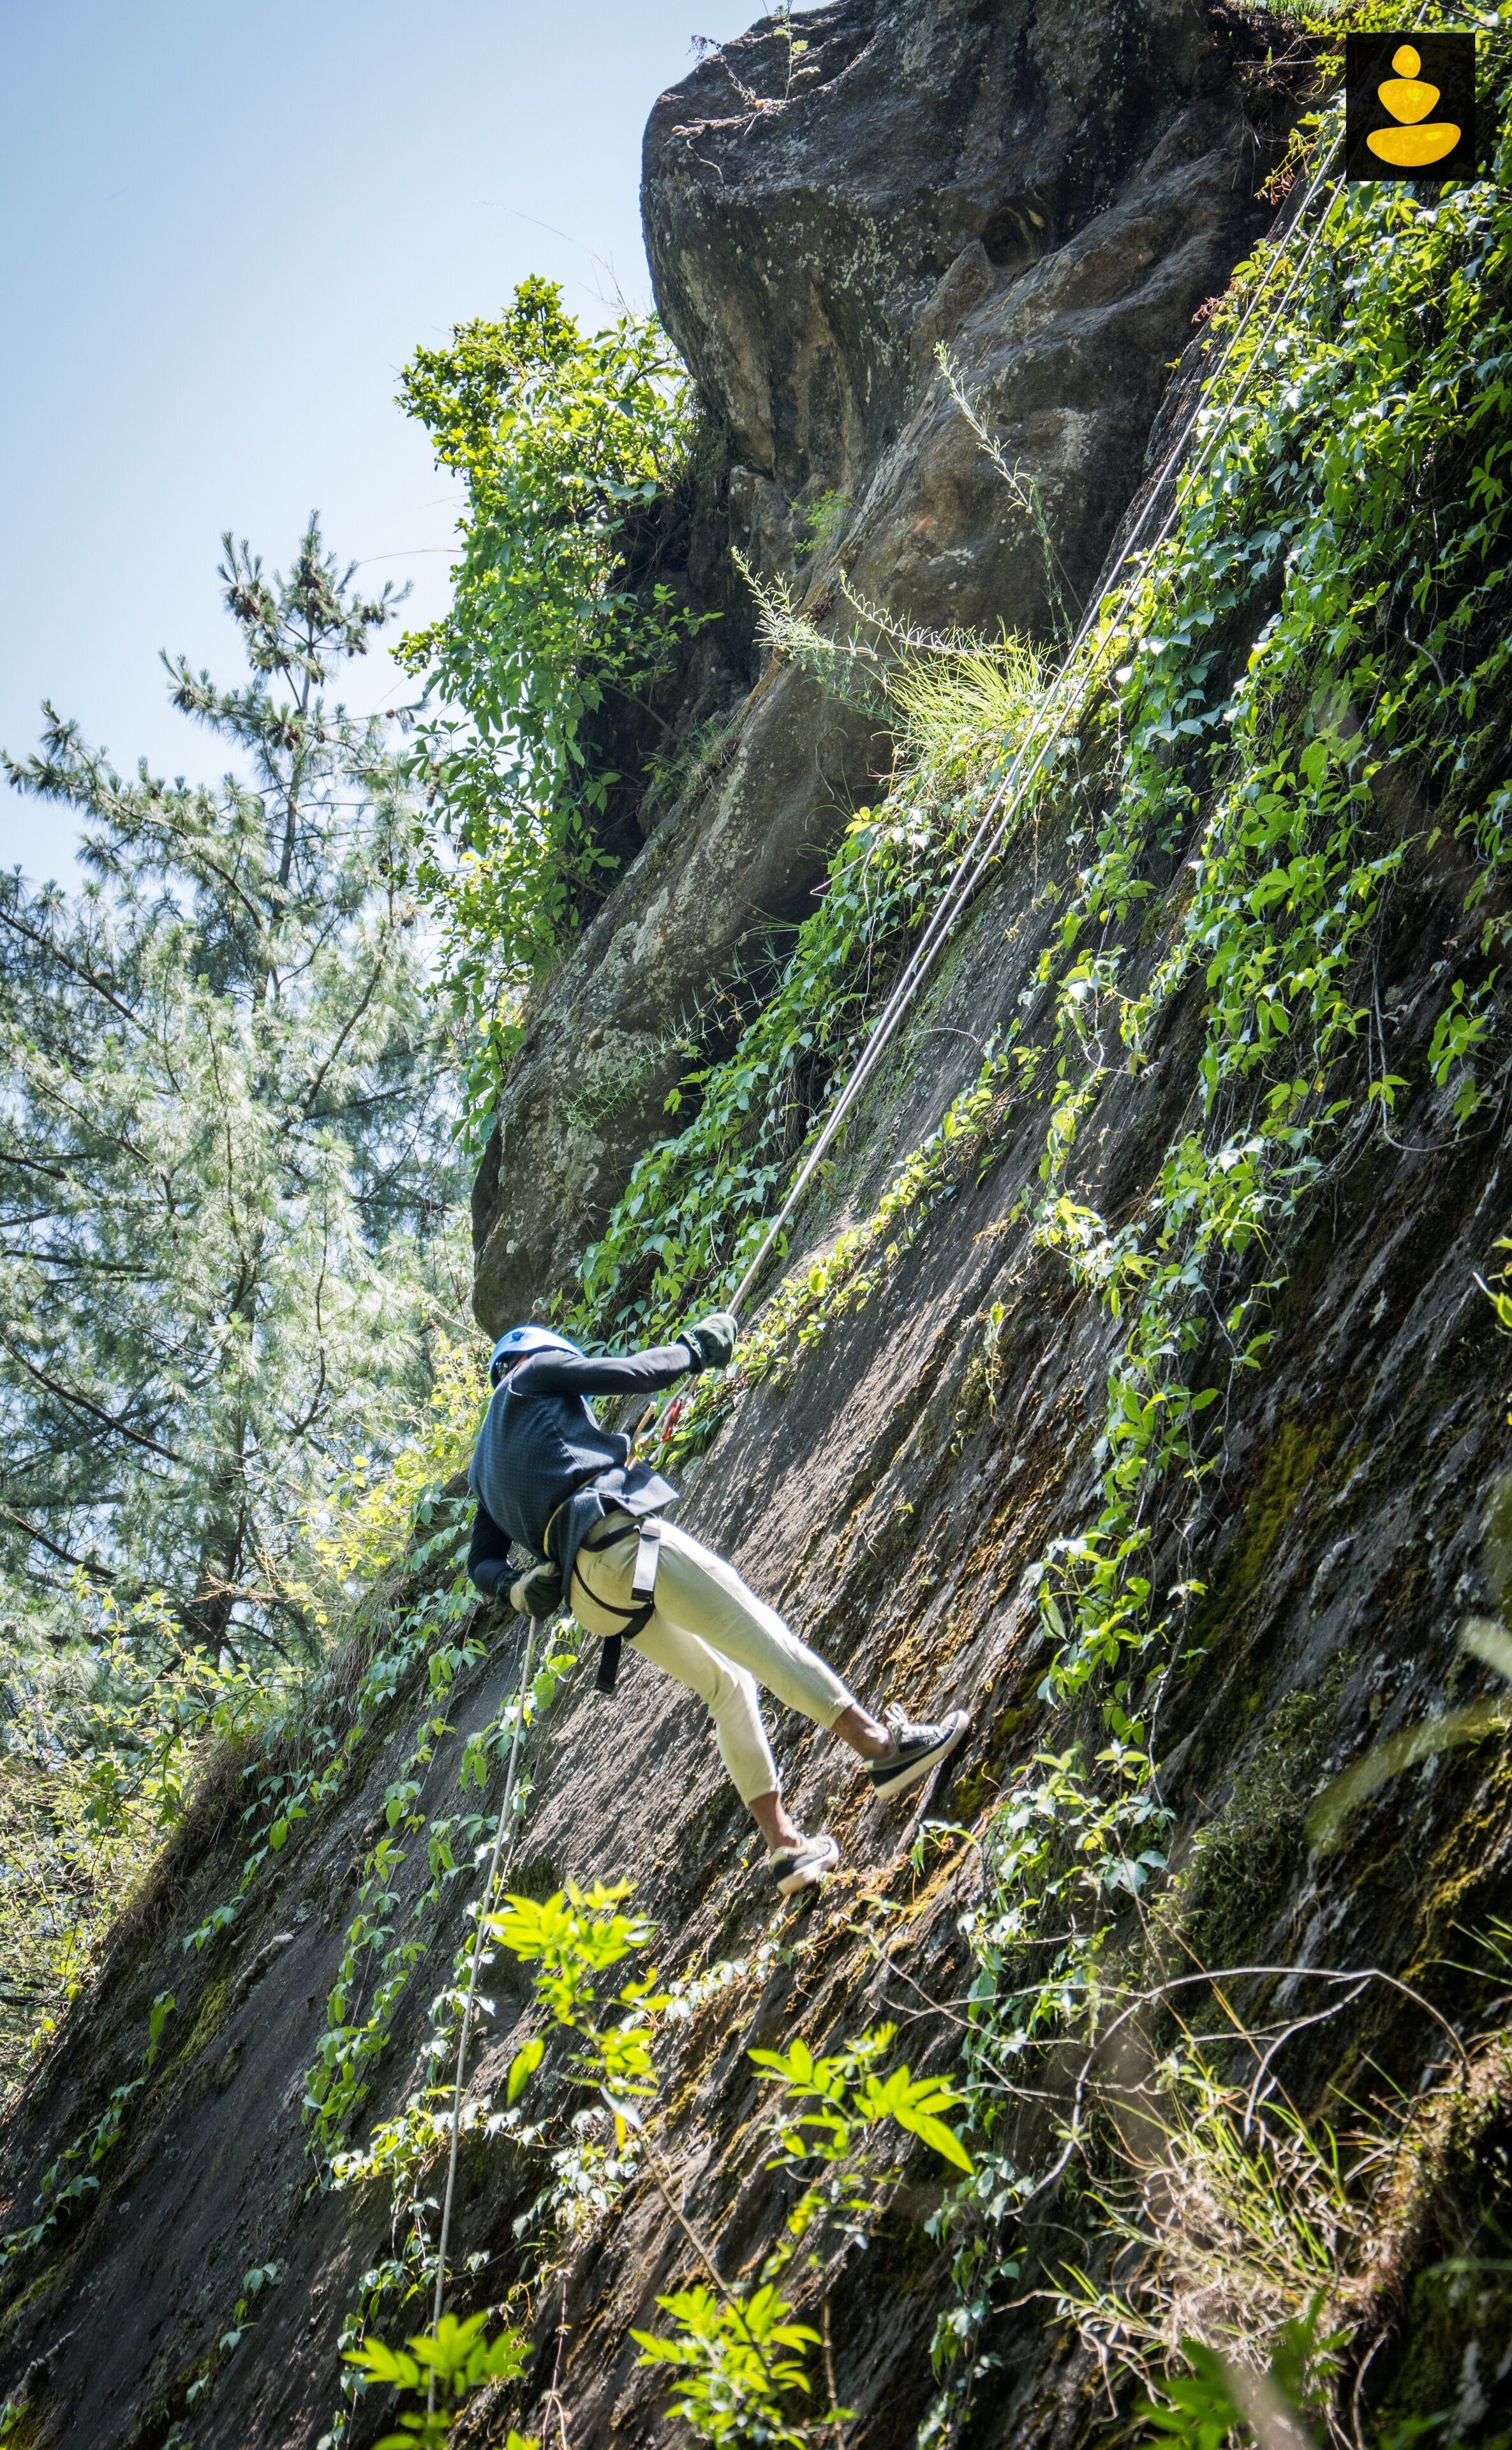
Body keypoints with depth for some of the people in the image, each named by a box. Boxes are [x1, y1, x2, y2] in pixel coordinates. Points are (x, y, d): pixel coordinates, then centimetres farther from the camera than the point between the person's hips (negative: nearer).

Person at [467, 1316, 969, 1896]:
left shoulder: (484, 1470, 33)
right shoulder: (532, 1375, 15)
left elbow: (481, 1564, 25)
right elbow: (634, 1373, 7)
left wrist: (516, 1585, 6)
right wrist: (695, 1348, 22)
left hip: (590, 1593, 8)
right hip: (615, 1532, -8)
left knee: (729, 1685, 13)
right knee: (755, 1632, -12)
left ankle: (785, 1845, 6)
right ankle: (884, 1746, -20)